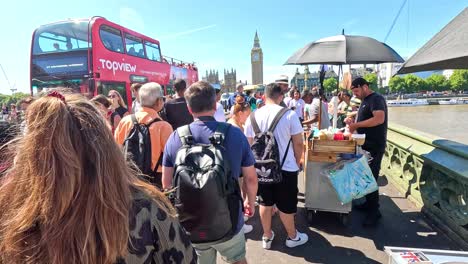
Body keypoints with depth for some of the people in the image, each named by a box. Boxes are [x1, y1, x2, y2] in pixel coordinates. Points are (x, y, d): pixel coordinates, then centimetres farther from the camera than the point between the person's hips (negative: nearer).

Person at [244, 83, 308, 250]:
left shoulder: (253, 116, -3)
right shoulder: (289, 114, -12)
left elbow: (249, 144, 5)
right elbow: (298, 143, -8)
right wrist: (297, 162, 8)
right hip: (286, 168, -3)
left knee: (265, 203, 18)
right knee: (286, 205, 13)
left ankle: (267, 237, 33)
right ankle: (293, 237, 35)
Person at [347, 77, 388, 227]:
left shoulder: (376, 99, -15)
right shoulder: (365, 100, 14)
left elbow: (379, 119, -30)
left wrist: (357, 124, -24)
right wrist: (353, 126, 3)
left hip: (374, 147, -9)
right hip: (366, 145, 9)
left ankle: (374, 211, 8)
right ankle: (369, 203, 30)